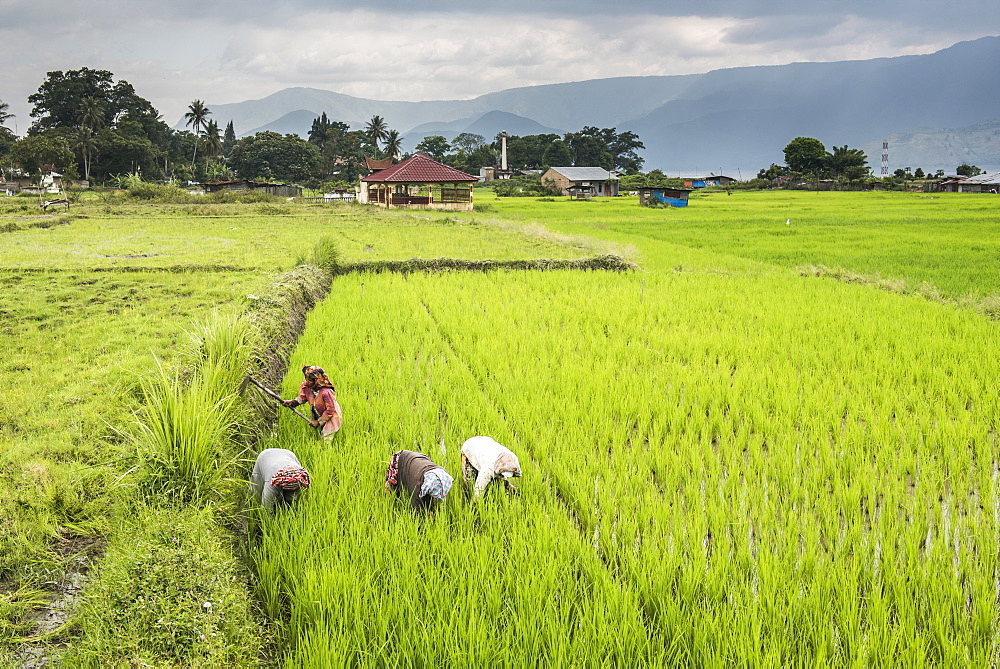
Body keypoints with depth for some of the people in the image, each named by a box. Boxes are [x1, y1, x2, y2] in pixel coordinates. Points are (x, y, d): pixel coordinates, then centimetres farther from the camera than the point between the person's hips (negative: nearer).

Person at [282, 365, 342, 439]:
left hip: (331, 418, -7)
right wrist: (292, 402, -18)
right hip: (319, 417, 7)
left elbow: (330, 411, -28)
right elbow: (302, 398, 1)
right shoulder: (306, 386, -17)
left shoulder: (326, 392, -37)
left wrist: (318, 422, -21)